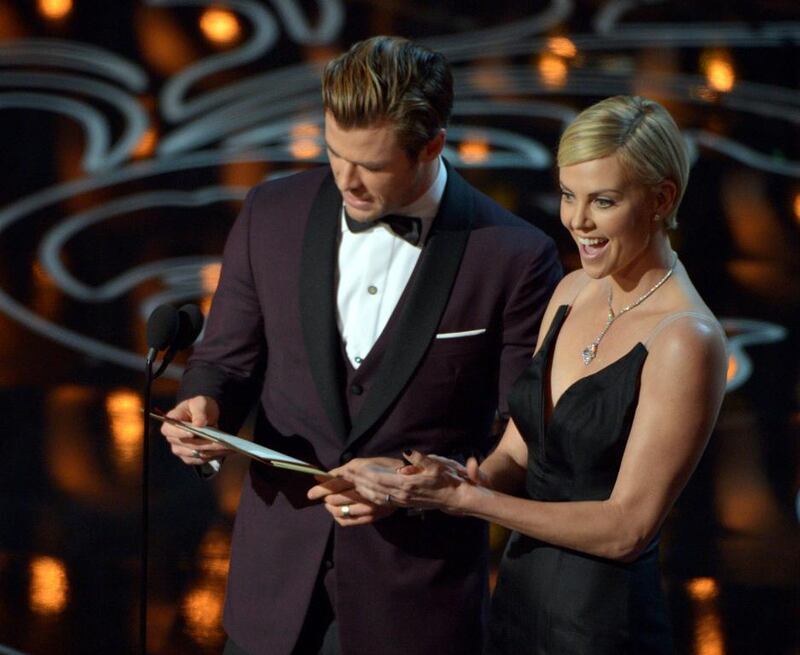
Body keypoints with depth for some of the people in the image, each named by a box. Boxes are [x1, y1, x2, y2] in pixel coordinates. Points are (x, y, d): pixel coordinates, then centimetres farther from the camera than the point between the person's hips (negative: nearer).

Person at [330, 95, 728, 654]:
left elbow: (627, 528, -20)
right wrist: (466, 477, -15)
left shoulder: (685, 341, -19)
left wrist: (463, 499, -21)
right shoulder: (574, 293, 4)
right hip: (518, 594, 7)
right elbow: (517, 456, 7)